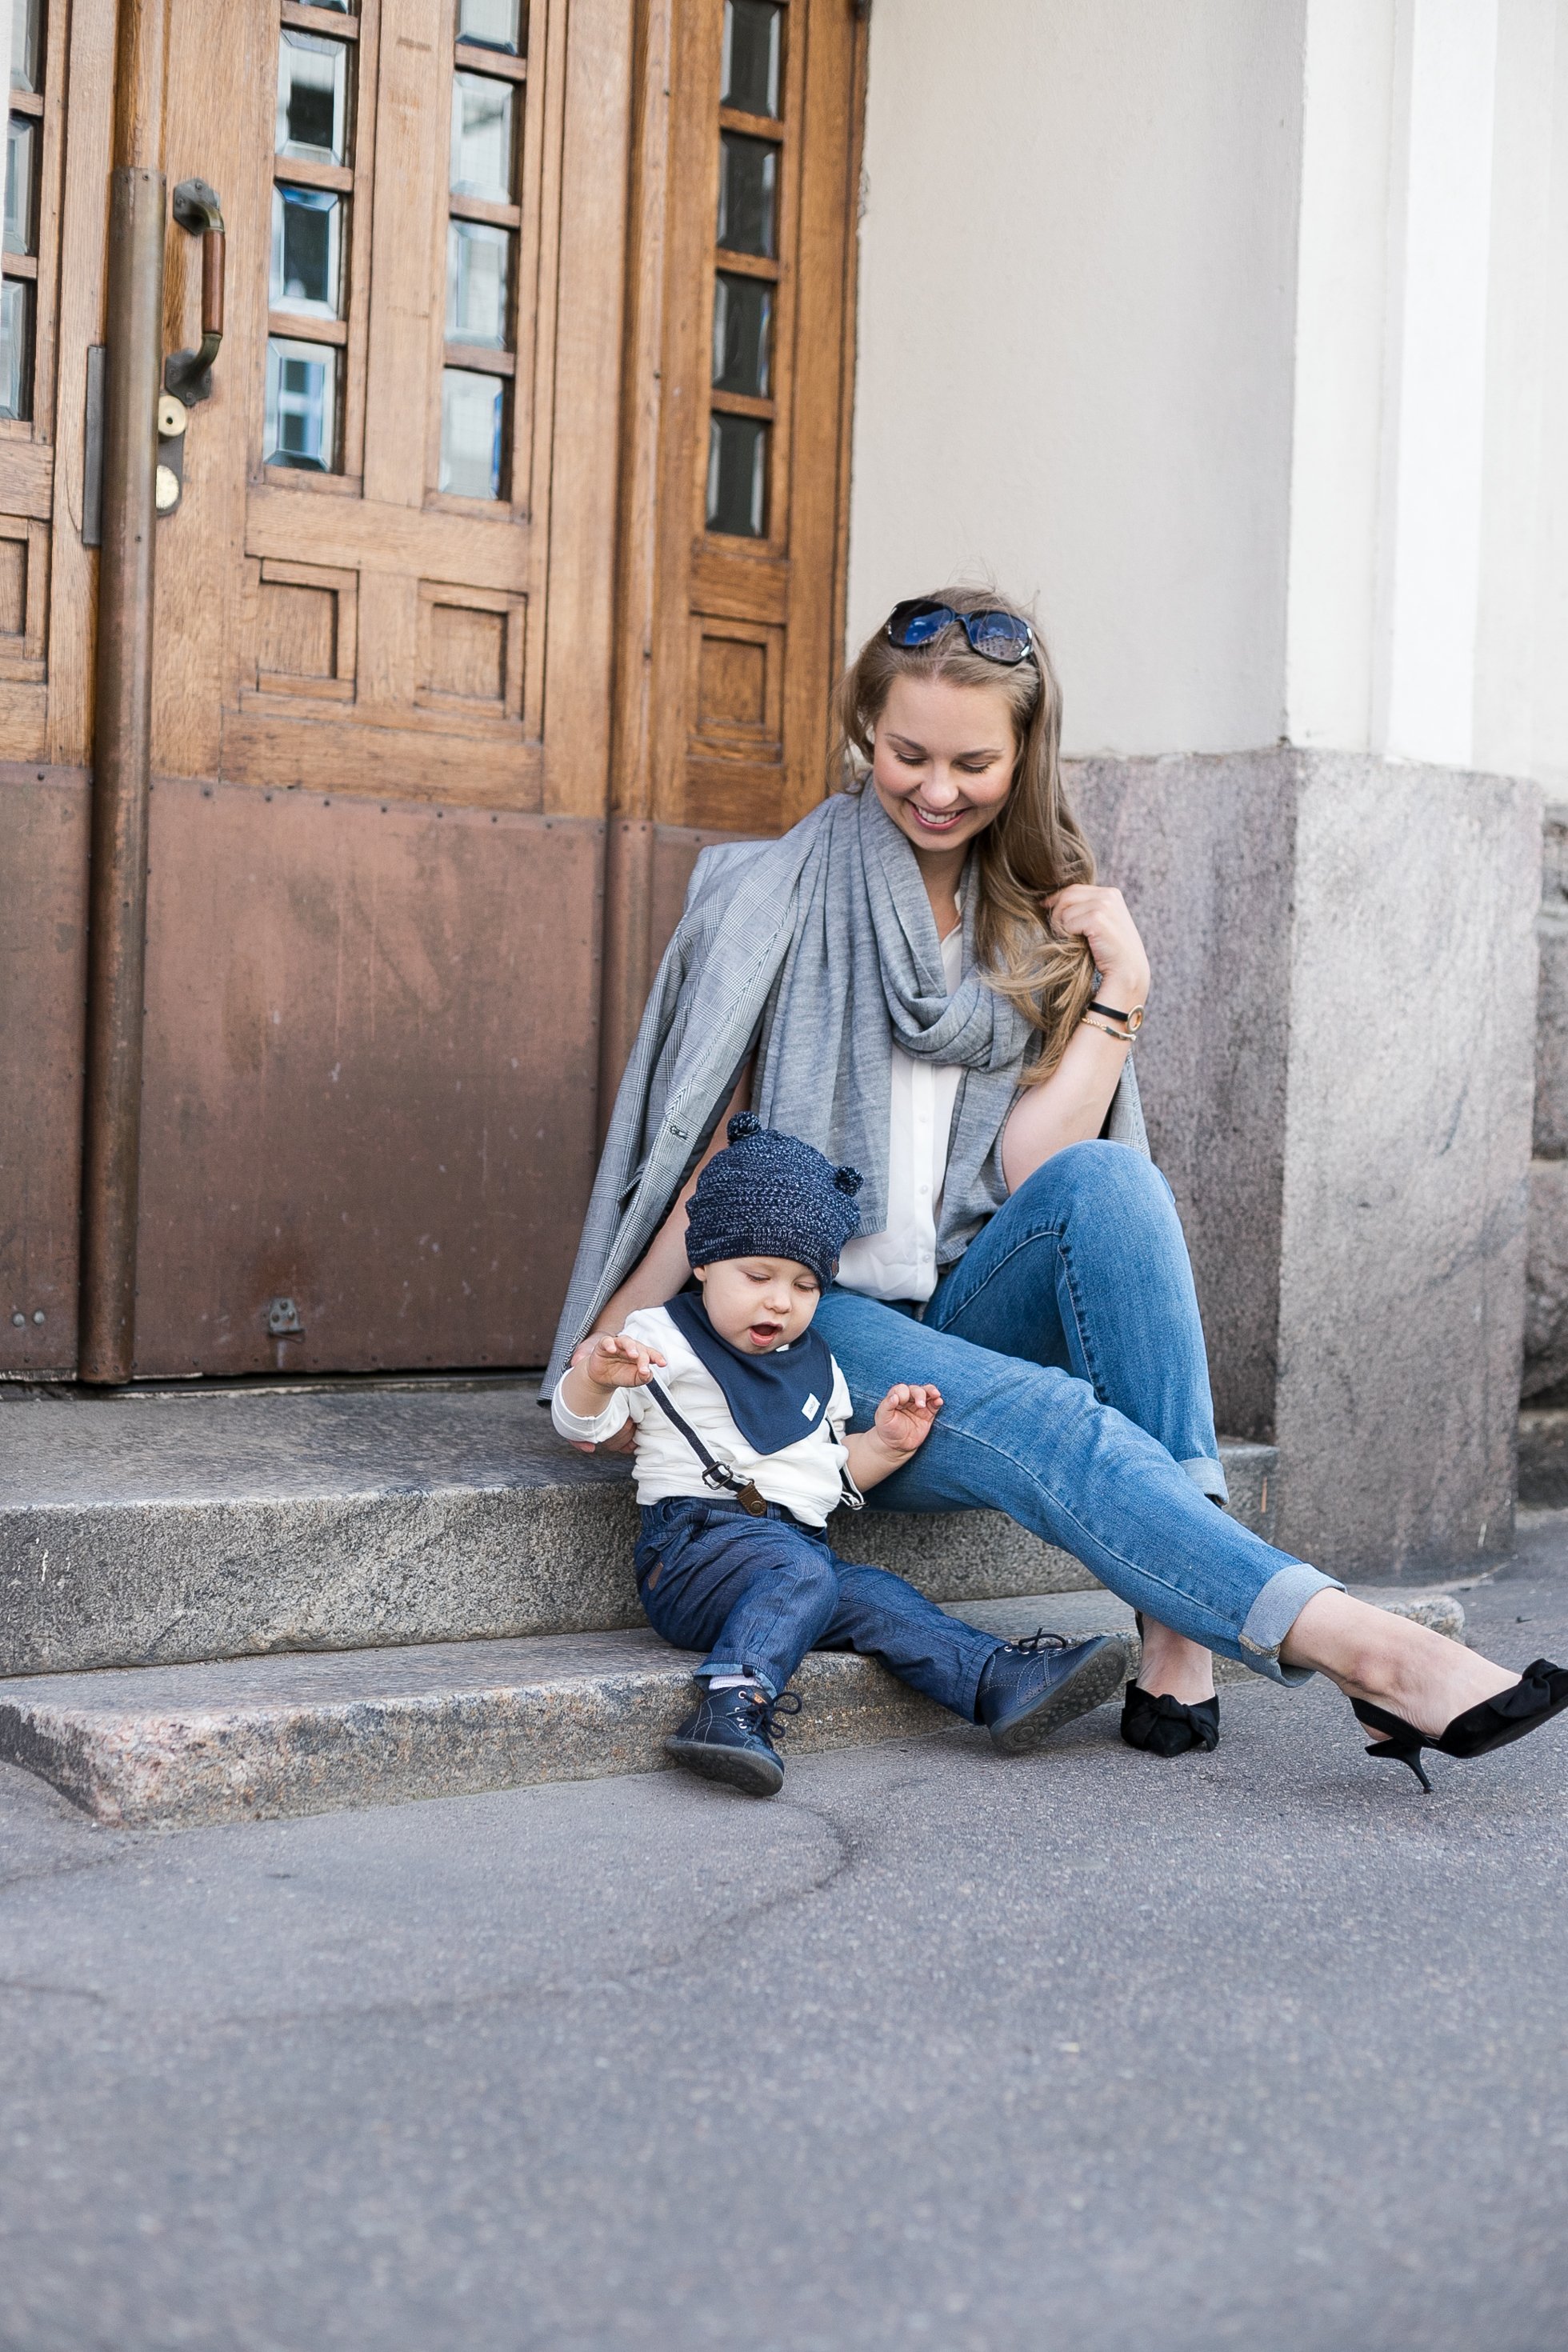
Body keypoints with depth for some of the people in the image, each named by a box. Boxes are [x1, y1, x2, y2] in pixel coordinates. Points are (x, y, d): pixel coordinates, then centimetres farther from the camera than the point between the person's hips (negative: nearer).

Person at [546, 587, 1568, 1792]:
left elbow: (1027, 1173, 0)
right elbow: (711, 1148, -1)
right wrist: (614, 1344, -11)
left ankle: (1180, 1649, -35)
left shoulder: (1042, 928, 12)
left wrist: (1119, 997, -7)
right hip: (808, 1321, -3)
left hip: (967, 1309, 3)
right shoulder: (774, 894, 2)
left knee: (1109, 1177, -28)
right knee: (1048, 1421, -33)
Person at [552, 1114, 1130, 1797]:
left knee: (878, 1599, -17)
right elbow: (580, 1422, -4)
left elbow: (831, 1471, 29)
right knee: (798, 1572, -34)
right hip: (699, 1542, -6)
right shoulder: (664, 1339, 4)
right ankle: (731, 1708, -48)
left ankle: (1006, 1682, -26)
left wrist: (884, 1445, 8)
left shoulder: (814, 1366, 24)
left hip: (803, 1546, 6)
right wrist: (596, 1377, -27)